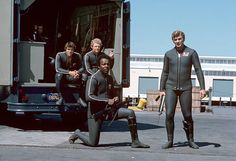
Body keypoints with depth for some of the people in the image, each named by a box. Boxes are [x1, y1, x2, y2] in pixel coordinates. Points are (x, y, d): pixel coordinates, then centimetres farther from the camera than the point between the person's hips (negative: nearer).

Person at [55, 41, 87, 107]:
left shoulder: (78, 56, -8)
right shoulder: (59, 55, -14)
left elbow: (82, 68, -4)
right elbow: (57, 69, -21)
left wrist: (77, 72, -30)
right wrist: (69, 72, -35)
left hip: (74, 77, 2)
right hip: (63, 76, -2)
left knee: (84, 76, -27)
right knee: (59, 75, -36)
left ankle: (80, 98, -14)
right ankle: (61, 98, -24)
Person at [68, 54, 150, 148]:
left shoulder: (109, 78, 11)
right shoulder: (94, 79, -14)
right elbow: (88, 97, -25)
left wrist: (115, 98, 4)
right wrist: (107, 101, -25)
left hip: (109, 110, 6)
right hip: (96, 112, -6)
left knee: (130, 113, -15)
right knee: (93, 143, -4)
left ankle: (135, 142, -9)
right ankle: (77, 134, 29)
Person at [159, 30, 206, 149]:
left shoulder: (191, 53, 2)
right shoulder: (168, 54, 6)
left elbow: (198, 70, 0)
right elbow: (165, 73, 12)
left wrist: (202, 88, -8)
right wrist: (161, 89, 7)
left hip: (185, 88, -1)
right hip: (171, 88, 1)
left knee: (187, 116, 2)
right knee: (169, 115, -8)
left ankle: (190, 140, 17)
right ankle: (170, 141, 2)